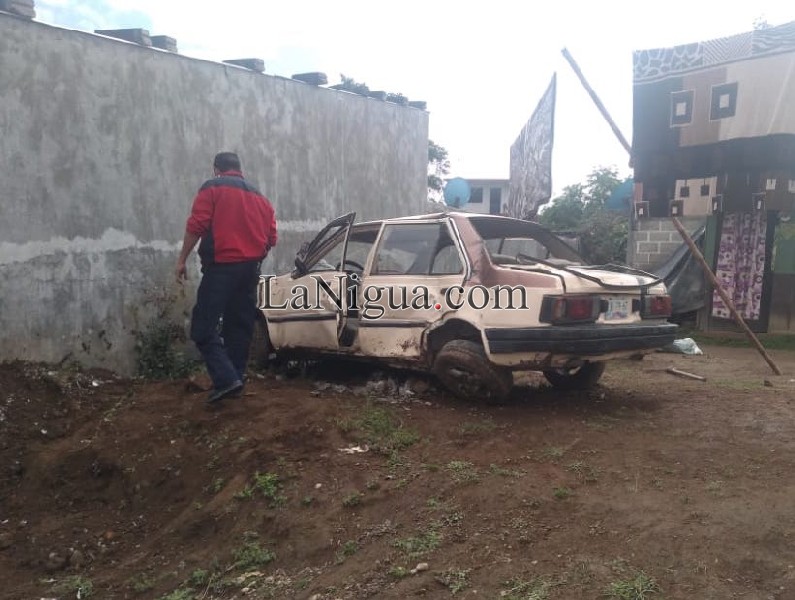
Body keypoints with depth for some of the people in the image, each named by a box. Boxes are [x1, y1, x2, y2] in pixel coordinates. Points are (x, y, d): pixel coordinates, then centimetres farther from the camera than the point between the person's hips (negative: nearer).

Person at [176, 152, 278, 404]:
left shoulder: (212, 188, 1)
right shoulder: (259, 196, 18)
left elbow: (196, 226, -10)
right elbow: (271, 238, 15)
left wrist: (182, 259, -4)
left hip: (222, 266, -6)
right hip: (251, 268, 7)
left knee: (203, 326, -5)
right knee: (240, 326, 13)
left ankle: (226, 379, -15)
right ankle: (236, 379, 17)